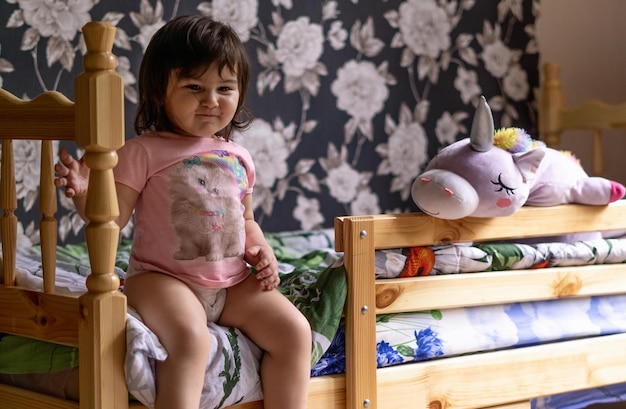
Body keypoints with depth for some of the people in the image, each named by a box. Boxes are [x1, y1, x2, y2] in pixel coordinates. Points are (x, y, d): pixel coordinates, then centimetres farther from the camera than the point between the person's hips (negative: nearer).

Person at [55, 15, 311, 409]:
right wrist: (84, 194, -28)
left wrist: (262, 252, 5)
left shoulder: (239, 158, 12)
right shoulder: (143, 153, -4)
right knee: (190, 338, -34)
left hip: (233, 283, 6)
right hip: (163, 278, -5)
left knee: (295, 331, -11)